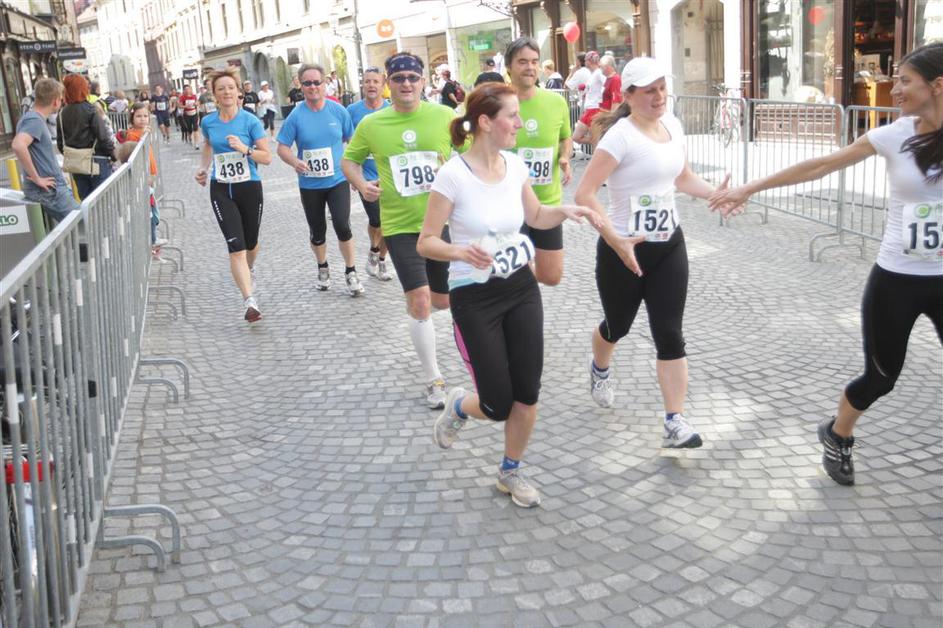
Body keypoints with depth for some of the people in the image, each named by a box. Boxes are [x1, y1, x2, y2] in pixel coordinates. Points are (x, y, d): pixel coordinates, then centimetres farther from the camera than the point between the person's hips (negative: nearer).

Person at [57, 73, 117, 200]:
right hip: (96, 163, -5)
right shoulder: (91, 110, -14)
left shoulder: (62, 113, 2)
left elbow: (60, 141, 7)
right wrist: (112, 155, -1)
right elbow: (103, 136, -14)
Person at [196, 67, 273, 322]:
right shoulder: (208, 122, 1)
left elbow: (267, 158, -10)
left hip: (250, 188, -1)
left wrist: (244, 149, -25)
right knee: (236, 248, -13)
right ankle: (250, 301, -18)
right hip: (221, 190, 1)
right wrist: (203, 167, 10)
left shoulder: (250, 121, -9)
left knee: (251, 242, 17)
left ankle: (248, 271, 52)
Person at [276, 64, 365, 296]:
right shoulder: (296, 116, -8)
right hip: (310, 184, 1)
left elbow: (351, 140, 7)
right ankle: (323, 268, 38)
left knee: (342, 225, -13)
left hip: (338, 180, -1)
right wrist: (295, 162, -26)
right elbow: (282, 148, -5)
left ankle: (351, 272, 4)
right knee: (317, 230, 14)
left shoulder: (338, 111, -5)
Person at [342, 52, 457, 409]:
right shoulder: (371, 124, -2)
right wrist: (361, 185, -7)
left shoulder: (445, 116, -5)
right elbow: (349, 159, 13)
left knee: (443, 300, 13)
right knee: (420, 302, -10)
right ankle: (433, 380, 7)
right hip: (400, 226, -1)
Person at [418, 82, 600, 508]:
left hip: (521, 289, 5)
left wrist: (564, 211, -3)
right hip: (474, 298, -5)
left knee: (527, 393, 5)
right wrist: (461, 252, -33)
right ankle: (458, 406, 34)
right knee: (498, 405, -2)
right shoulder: (453, 175, -18)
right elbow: (426, 242, -14)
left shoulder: (515, 165, 0)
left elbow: (536, 216, 17)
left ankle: (511, 472, 28)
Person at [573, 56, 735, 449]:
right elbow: (584, 194, -25)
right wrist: (617, 242, -31)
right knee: (618, 326, 17)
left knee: (670, 335, -3)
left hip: (669, 246, 5)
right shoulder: (621, 135, -18)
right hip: (623, 251, -5)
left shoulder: (672, 125, 4)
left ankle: (675, 424, 0)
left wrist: (716, 193, 3)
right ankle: (600, 370, 51)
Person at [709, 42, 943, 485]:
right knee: (880, 376, 10)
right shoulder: (895, 136, -5)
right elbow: (818, 167, 1)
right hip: (896, 280, -1)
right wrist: (749, 189, 4)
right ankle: (837, 438, 37)